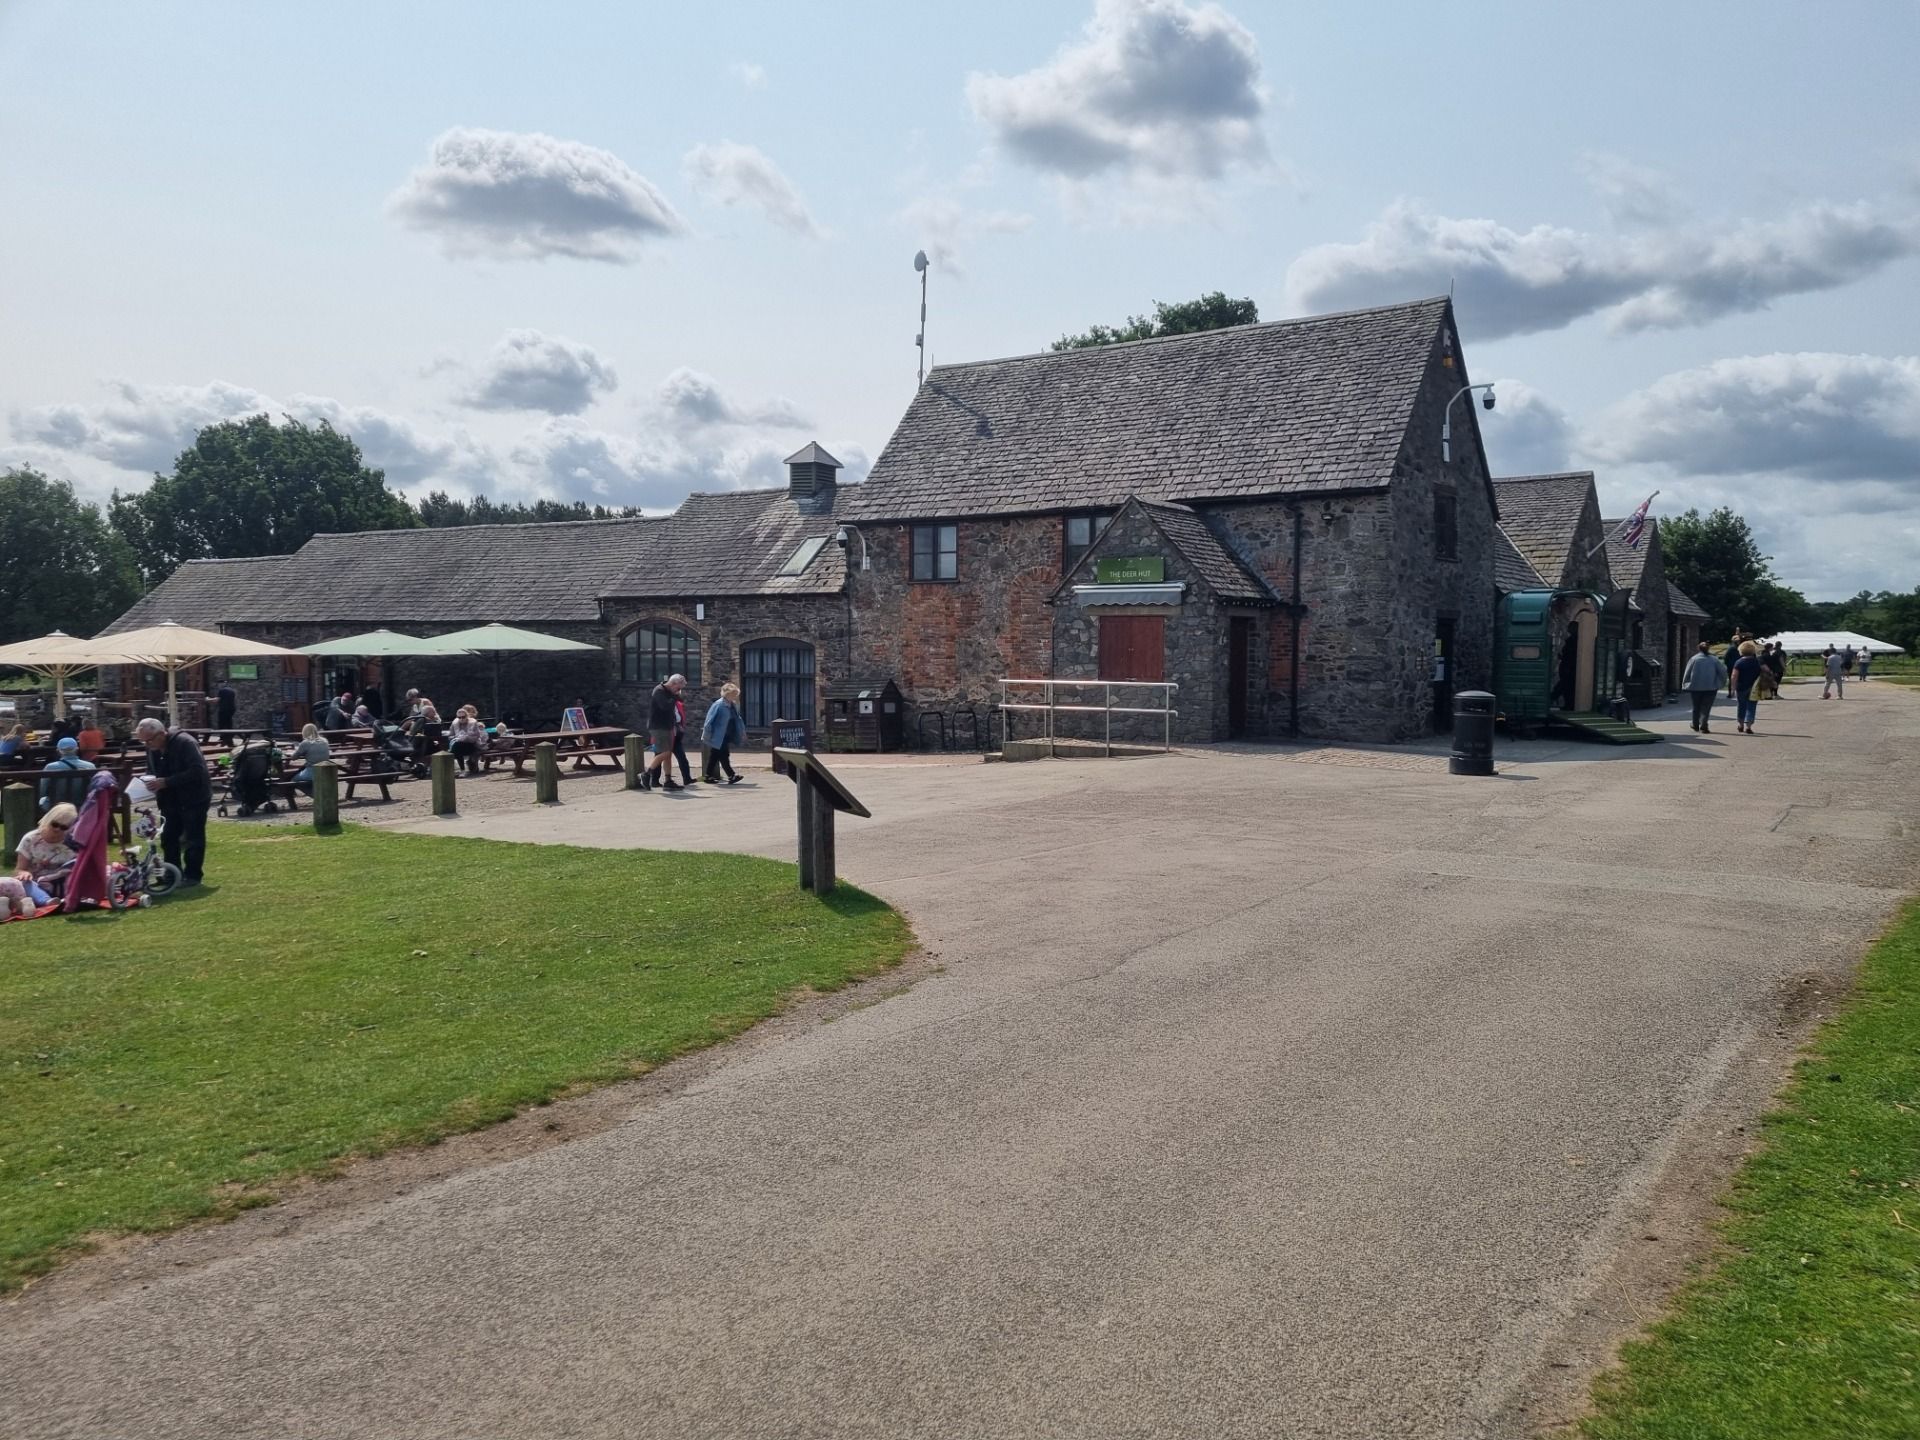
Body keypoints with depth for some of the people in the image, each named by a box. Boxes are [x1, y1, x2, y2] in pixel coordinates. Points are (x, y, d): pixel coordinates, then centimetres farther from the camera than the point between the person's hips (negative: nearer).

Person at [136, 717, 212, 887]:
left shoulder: (185, 743, -22)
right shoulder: (153, 748, 2)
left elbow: (197, 771, -29)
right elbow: (151, 771, 17)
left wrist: (166, 782, -31)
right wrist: (148, 781, -7)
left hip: (194, 798, -8)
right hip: (170, 800, 8)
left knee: (193, 838, -3)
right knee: (168, 837, 9)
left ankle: (193, 875, 4)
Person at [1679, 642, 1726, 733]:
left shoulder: (1693, 659, -3)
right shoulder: (1714, 659, -1)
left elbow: (1687, 673, -3)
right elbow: (1723, 672, -2)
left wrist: (1684, 685, 7)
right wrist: (1721, 683, 12)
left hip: (1695, 687, 0)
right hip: (1710, 688, 0)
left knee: (1696, 707, 16)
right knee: (1706, 708, 1)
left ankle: (1695, 724, 29)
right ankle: (1704, 726, -8)